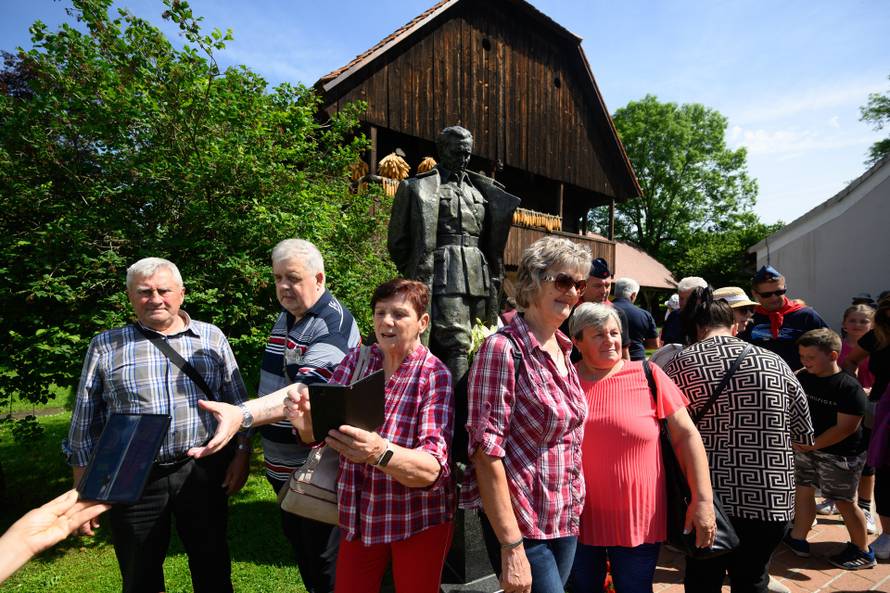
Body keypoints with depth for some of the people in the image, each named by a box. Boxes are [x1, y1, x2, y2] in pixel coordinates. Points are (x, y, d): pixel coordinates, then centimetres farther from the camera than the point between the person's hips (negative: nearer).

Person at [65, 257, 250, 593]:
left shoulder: (212, 338, 3)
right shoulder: (105, 347, 2)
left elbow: (237, 403, 7)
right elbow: (84, 424, 6)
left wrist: (241, 455, 0)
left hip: (203, 473, 0)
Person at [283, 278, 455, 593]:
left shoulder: (435, 375, -16)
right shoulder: (356, 359, -4)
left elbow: (433, 469, -25)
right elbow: (315, 434, -4)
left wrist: (379, 452, -44)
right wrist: (305, 419, -28)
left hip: (419, 519, -3)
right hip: (358, 515, 3)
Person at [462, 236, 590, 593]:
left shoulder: (563, 350, 6)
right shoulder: (504, 349, -17)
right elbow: (487, 452, -20)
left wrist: (574, 511, 12)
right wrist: (512, 547, -20)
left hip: (566, 522, 7)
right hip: (522, 524, -7)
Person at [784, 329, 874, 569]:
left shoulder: (849, 387, -20)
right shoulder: (802, 378, -2)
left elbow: (846, 427, -21)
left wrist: (813, 445, -20)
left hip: (839, 455, -6)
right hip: (806, 448, 6)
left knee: (844, 502, 6)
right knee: (803, 491, 13)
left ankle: (863, 552, 27)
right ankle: (797, 540, 29)